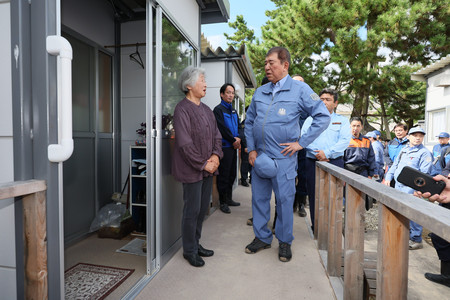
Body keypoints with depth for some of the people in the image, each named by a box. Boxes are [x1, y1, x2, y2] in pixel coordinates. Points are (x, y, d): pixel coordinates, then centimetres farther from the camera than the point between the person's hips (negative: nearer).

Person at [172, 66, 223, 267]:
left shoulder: (206, 110, 14)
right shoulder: (182, 109, -12)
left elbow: (217, 136, 15)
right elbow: (185, 144, -18)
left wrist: (215, 156, -2)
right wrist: (203, 164, -15)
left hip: (208, 168, 8)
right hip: (192, 170, -8)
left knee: (203, 208, 16)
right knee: (192, 210, 3)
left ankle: (195, 244, 33)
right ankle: (189, 250, 22)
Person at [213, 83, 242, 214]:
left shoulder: (233, 111, 18)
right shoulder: (218, 109, -5)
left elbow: (239, 127, 14)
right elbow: (222, 128, -14)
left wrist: (238, 138, -5)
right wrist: (233, 140, -11)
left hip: (233, 147, 8)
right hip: (224, 147, -8)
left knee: (232, 174, 13)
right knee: (223, 175, -1)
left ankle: (229, 199, 26)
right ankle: (223, 202, 9)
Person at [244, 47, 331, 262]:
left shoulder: (300, 89, -3)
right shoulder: (260, 92, 10)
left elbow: (323, 117, -5)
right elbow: (249, 122, 15)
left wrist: (302, 142, -9)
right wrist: (251, 149, 5)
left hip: (283, 157, -4)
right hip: (259, 156, 5)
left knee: (284, 200, 6)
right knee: (259, 198, 11)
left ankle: (285, 242, 26)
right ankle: (262, 237, 30)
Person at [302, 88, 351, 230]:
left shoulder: (342, 120, 14)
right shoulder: (310, 119, 17)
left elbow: (345, 140, -2)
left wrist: (327, 153, -14)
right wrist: (316, 153, -13)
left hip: (335, 162, -1)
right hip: (312, 162, 1)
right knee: (314, 195, 2)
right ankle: (315, 226, 13)